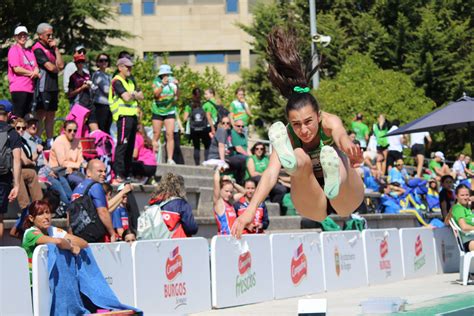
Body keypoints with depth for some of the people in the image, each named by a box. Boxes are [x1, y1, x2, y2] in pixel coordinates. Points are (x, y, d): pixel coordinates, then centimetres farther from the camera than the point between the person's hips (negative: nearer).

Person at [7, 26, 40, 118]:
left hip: (30, 88, 7)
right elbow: (16, 69, -12)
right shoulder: (14, 50, -2)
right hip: (19, 89, -7)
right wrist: (31, 73, -8)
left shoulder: (29, 51, 20)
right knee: (18, 116, -11)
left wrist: (36, 72, -9)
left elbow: (36, 66, 14)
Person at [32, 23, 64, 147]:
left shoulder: (51, 49, 19)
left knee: (51, 115, 11)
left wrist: (56, 48, 3)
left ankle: (50, 141, 16)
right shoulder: (38, 49, -9)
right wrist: (57, 69, 6)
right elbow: (50, 67, -16)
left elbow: (60, 65, 7)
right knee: (41, 116, -11)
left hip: (53, 87, 9)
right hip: (43, 88, -9)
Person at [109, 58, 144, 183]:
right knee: (122, 145, -12)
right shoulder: (117, 81, -6)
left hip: (132, 116, 9)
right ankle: (118, 174, -15)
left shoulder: (130, 82, 22)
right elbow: (126, 97, -17)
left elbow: (141, 96, 15)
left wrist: (132, 94, -4)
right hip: (123, 116, -9)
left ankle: (127, 173, 15)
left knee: (130, 146, 10)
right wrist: (134, 94, 3)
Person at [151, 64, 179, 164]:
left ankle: (170, 159, -10)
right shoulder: (157, 81, -5)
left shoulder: (172, 81, -3)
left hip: (170, 111, 0)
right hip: (157, 111, 0)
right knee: (156, 135, 3)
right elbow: (156, 94, -20)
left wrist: (177, 86, -26)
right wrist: (162, 84, -34)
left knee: (170, 135, -9)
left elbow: (177, 95, -9)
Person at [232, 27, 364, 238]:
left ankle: (335, 181, -67)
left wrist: (347, 144, -67)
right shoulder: (287, 136, -15)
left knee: (333, 155, -35)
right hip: (315, 208, 1)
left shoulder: (329, 122, -17)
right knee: (300, 157, -29)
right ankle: (291, 163, -62)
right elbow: (270, 174, -30)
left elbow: (340, 134, -42)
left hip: (345, 202, -1)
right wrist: (251, 209, -46)